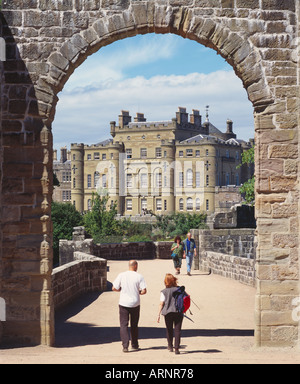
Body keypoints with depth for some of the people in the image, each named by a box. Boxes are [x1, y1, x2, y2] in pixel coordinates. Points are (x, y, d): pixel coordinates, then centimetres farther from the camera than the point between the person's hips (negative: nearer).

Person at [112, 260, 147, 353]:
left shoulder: (121, 275, -3)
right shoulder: (139, 276, -6)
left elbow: (114, 288, -3)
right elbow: (144, 291, -11)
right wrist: (138, 292, 9)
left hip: (123, 303, 0)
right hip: (135, 303, 1)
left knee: (123, 325, 2)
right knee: (134, 325, 15)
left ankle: (125, 345, -12)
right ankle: (134, 345, 23)